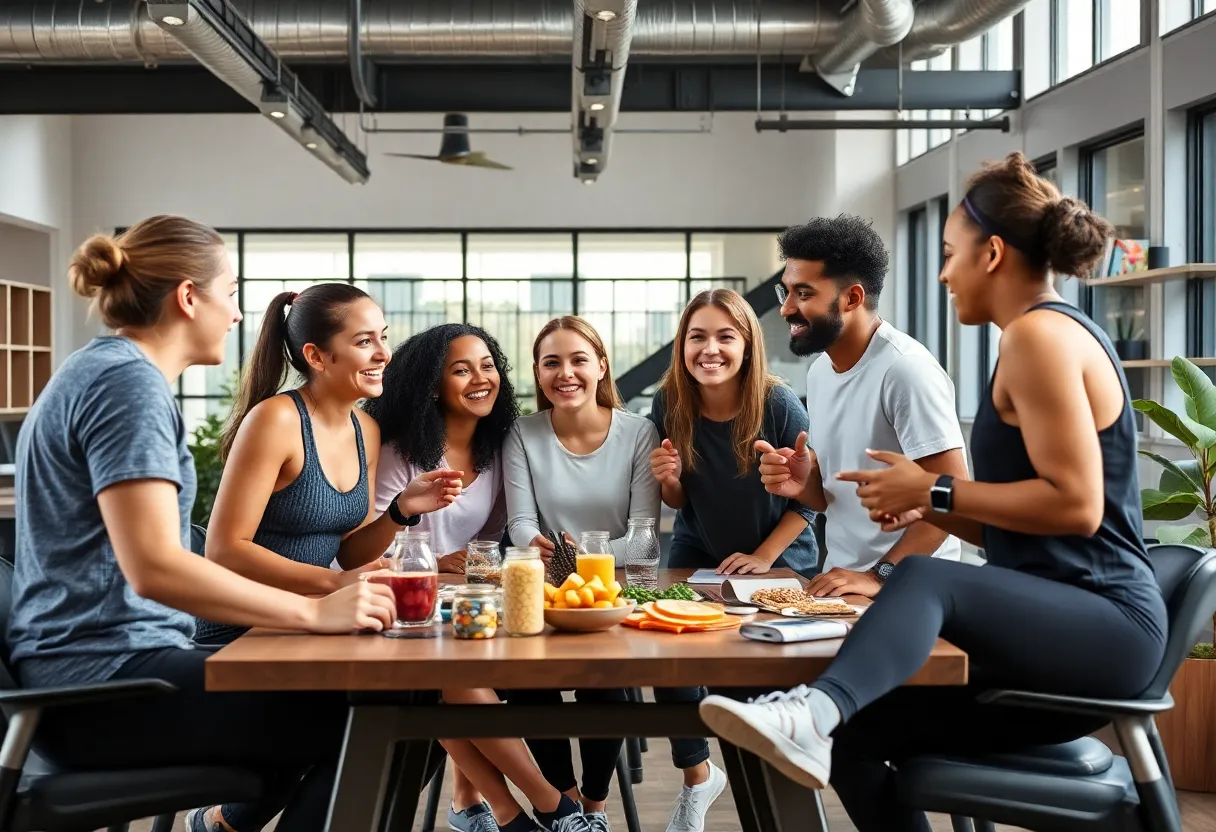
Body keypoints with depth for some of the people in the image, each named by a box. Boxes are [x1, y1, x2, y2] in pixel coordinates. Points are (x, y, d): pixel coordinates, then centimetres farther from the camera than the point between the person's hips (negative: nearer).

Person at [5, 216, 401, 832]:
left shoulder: (103, 372, 17)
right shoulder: (129, 382, -15)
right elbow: (153, 568, -25)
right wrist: (315, 611, -22)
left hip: (98, 668, 11)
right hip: (106, 680, -11)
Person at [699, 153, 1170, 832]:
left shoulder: (1040, 332, -10)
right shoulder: (1056, 333, 21)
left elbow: (1075, 506, -20)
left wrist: (935, 491, -12)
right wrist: (929, 508, 9)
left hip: (1104, 623, -10)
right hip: (1054, 630, 10)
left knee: (926, 579, -35)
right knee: (855, 732, 0)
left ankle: (813, 713, -59)